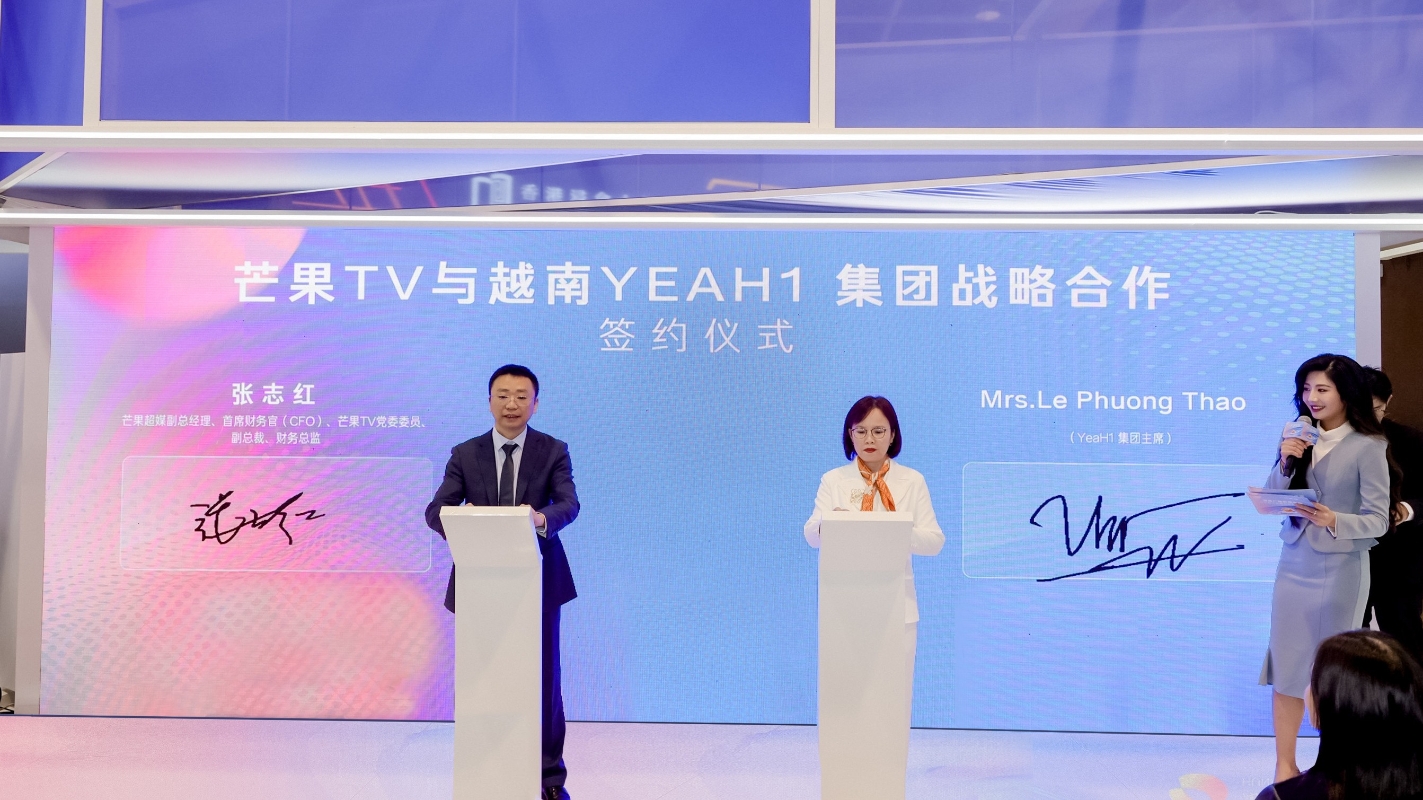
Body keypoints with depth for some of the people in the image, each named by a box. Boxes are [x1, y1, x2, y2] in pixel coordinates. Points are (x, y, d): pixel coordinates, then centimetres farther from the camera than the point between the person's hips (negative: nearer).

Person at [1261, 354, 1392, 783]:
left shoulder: (1368, 447, -9)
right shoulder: (1298, 439, 5)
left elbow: (1378, 520, -11)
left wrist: (1333, 520, -28)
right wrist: (1285, 463, -12)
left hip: (1341, 570, -4)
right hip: (1293, 565, 4)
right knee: (1285, 666, 5)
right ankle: (1284, 766, 14)